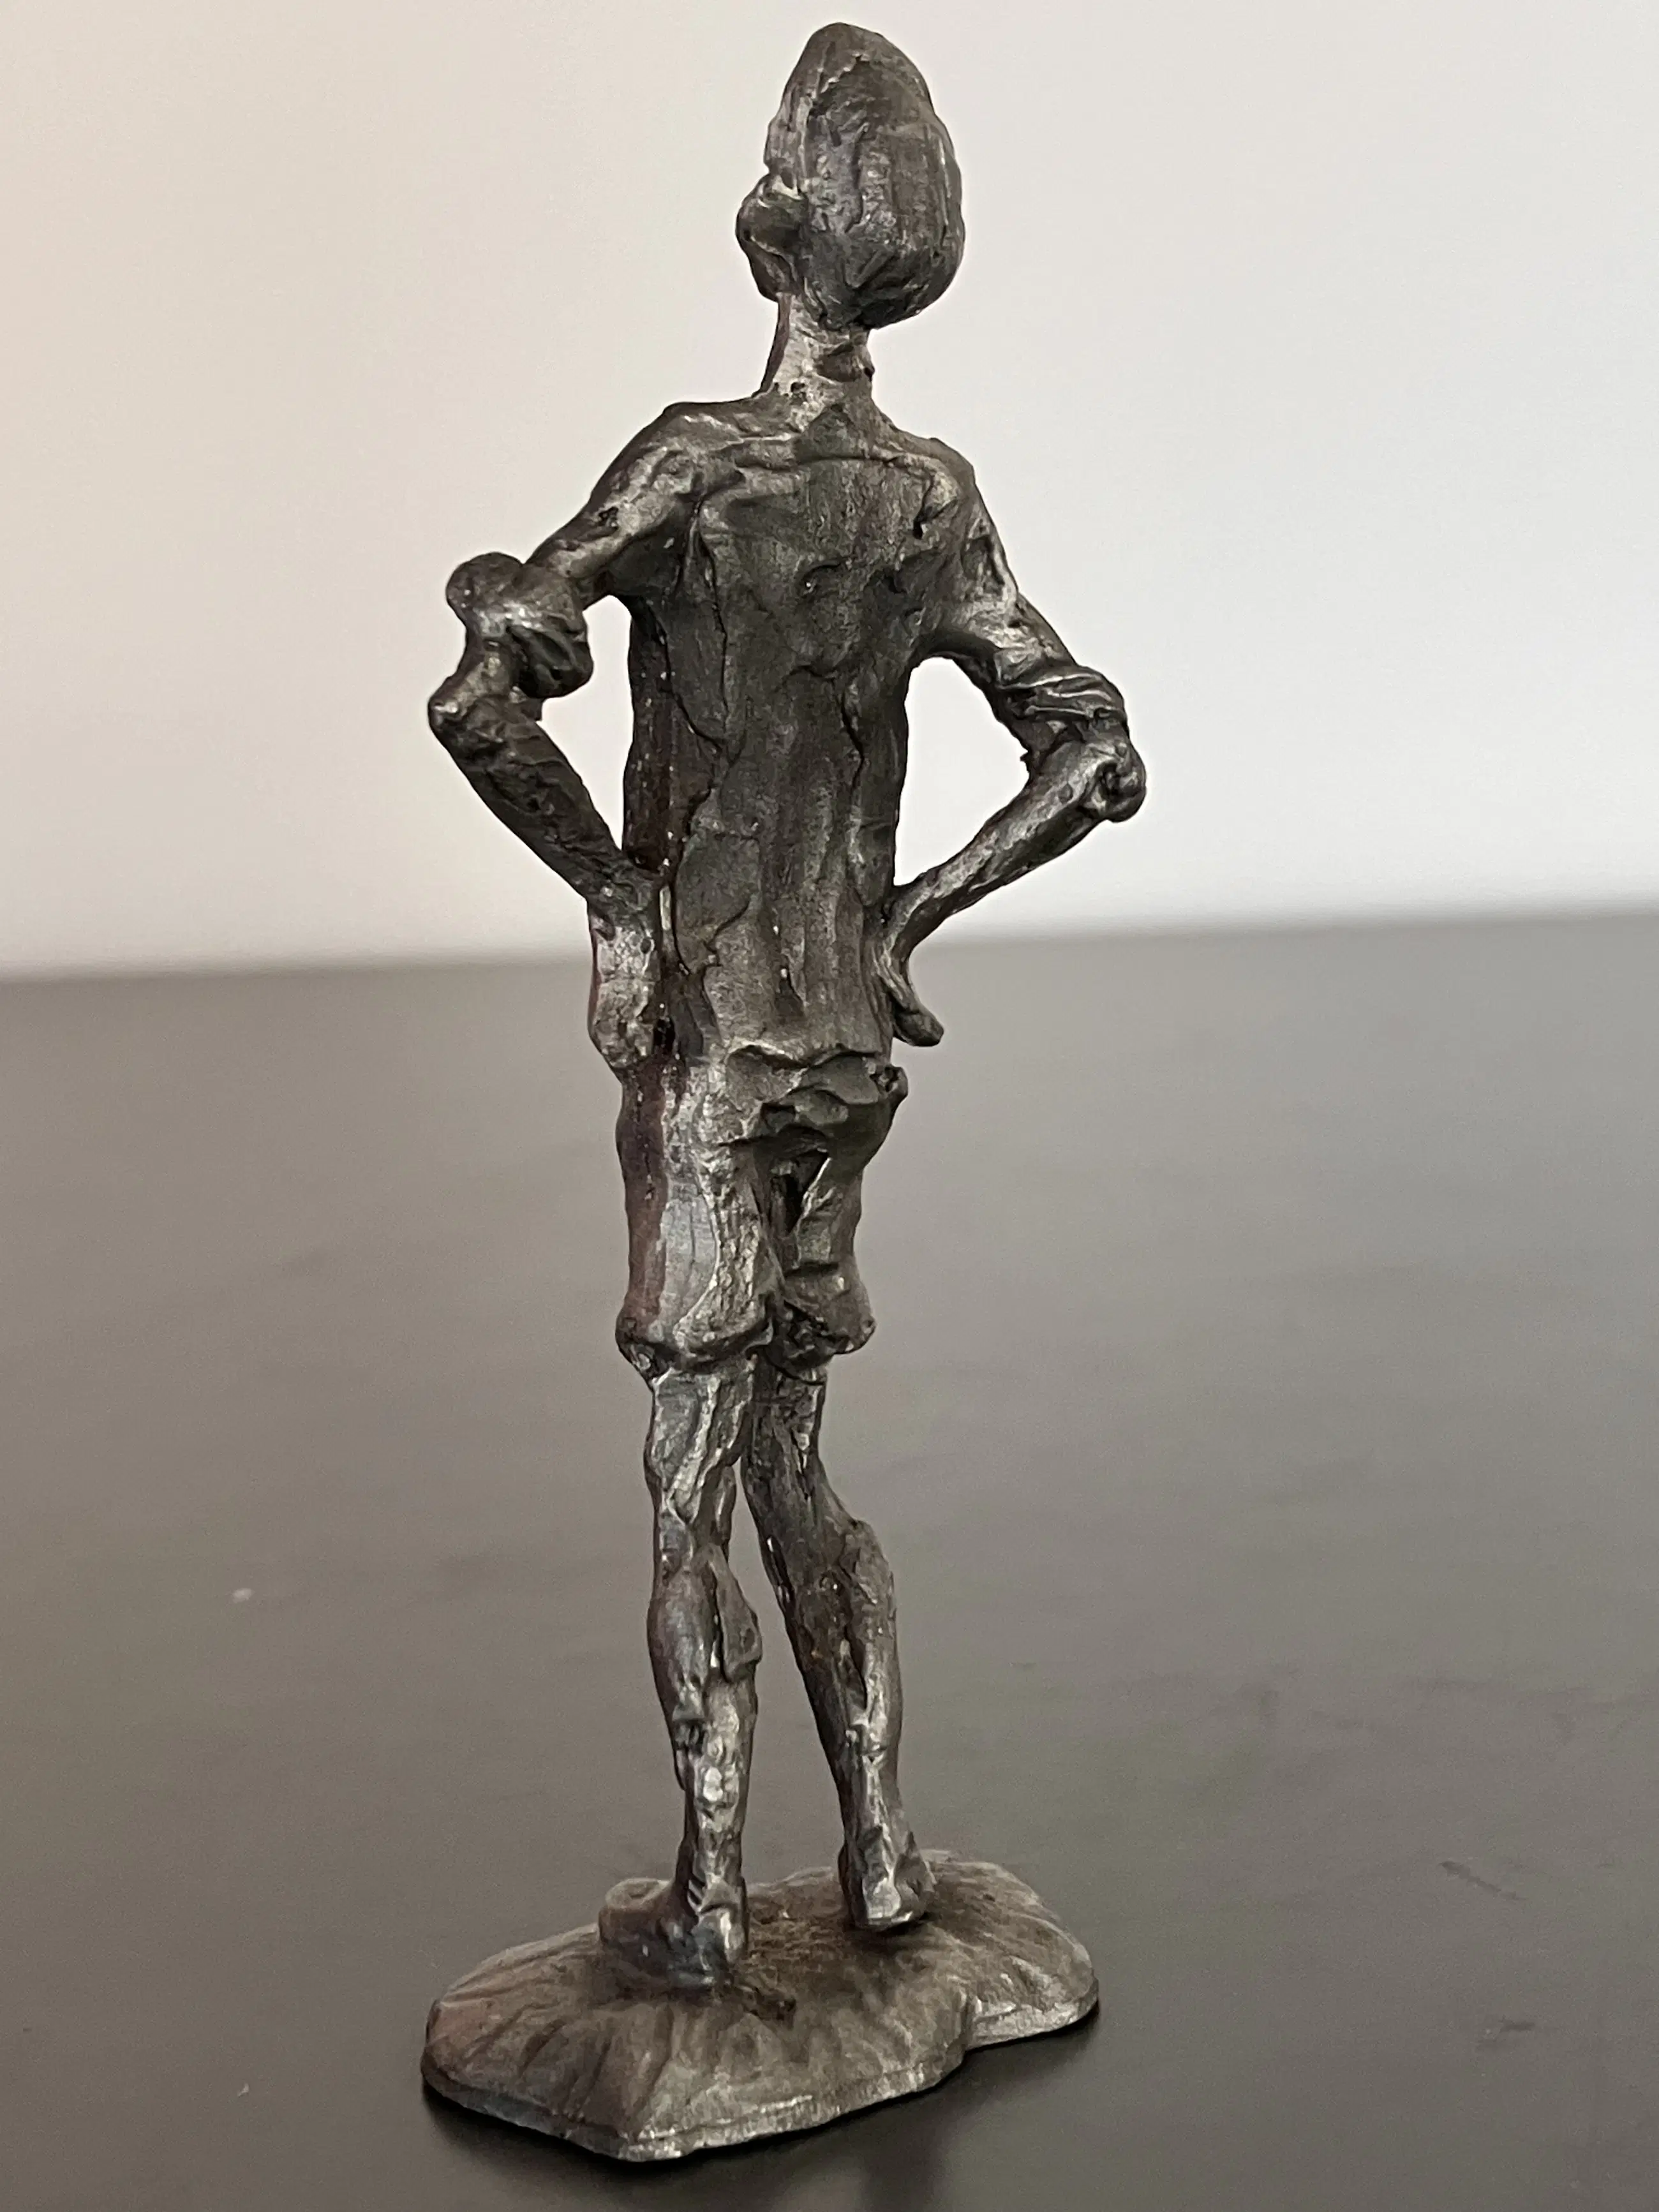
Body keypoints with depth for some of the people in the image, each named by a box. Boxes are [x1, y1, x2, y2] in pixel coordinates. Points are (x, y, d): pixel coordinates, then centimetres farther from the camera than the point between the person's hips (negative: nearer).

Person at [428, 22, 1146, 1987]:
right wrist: (912, 919, 10)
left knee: (689, 1490, 3)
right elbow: (1097, 756, 7)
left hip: (708, 1053, -6)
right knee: (788, 1463, 17)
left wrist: (611, 883, -10)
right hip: (853, 1045, 6)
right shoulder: (941, 508, 3)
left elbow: (484, 702, -24)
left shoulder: (690, 466, -15)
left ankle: (709, 1899, 11)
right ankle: (882, 1855, 20)